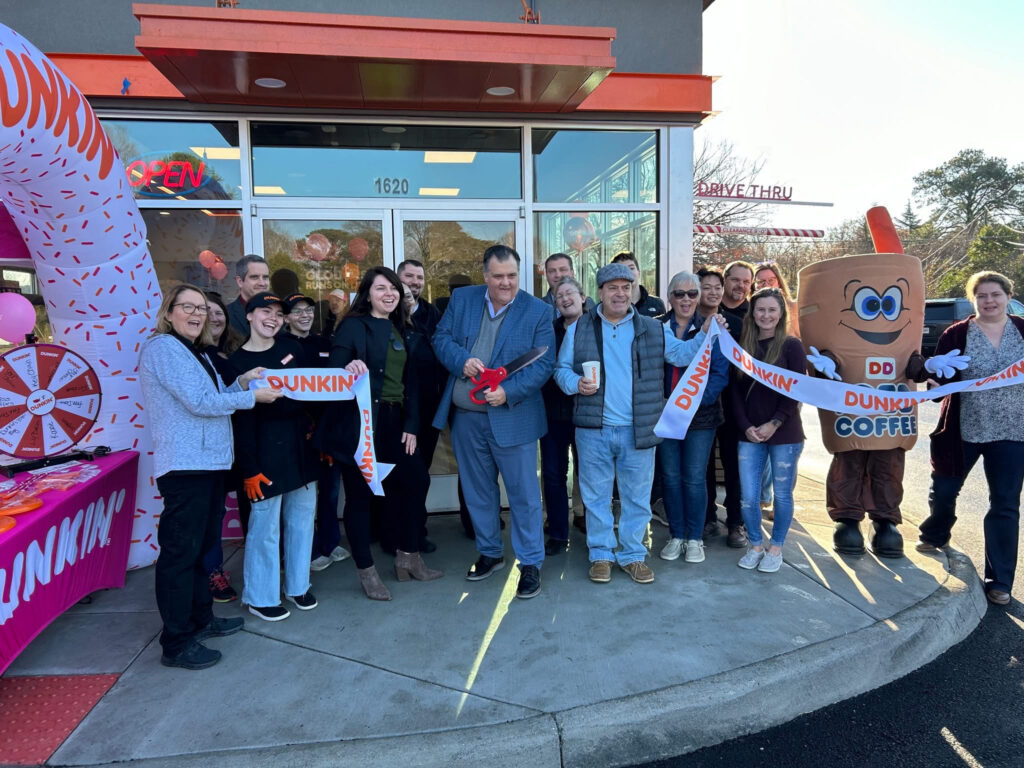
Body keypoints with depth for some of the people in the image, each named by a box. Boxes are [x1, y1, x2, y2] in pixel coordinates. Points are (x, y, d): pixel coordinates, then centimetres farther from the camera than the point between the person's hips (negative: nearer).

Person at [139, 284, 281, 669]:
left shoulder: (197, 352, 19)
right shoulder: (162, 348, -11)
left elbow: (213, 400, 18)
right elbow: (199, 403, -19)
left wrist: (241, 382, 2)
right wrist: (252, 397, -12)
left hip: (209, 462, 10)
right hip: (184, 465, -10)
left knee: (203, 545, 18)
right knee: (181, 551, -3)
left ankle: (201, 618, 31)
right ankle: (177, 643, 7)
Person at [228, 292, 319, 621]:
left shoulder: (292, 348, 7)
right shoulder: (237, 361, -4)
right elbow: (240, 418, -7)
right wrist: (249, 469, -11)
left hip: (300, 445, 4)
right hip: (265, 449, -4)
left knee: (302, 517, 11)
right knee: (265, 525, 2)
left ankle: (298, 585, 29)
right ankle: (260, 597, 20)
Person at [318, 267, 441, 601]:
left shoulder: (403, 331, 13)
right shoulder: (353, 326, -4)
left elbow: (410, 382, 11)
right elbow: (334, 372, -13)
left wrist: (410, 425, 3)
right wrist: (348, 368, -36)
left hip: (393, 423, 6)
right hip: (358, 423, -6)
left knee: (413, 482, 10)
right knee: (360, 495, 3)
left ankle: (407, 556, 29)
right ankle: (366, 570, 19)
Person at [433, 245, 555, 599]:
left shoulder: (538, 311, -6)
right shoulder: (461, 299, 4)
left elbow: (543, 363, -9)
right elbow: (441, 338, 5)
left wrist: (508, 392, -22)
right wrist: (462, 359, -16)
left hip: (512, 417, -4)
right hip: (465, 417, 4)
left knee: (524, 493, 4)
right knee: (477, 490, 17)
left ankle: (531, 563, 20)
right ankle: (490, 553, 36)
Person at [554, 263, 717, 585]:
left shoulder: (653, 328, 6)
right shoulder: (579, 329, 4)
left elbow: (681, 354, 7)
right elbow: (562, 368, 6)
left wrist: (705, 333, -7)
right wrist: (576, 383, -13)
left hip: (638, 430, 1)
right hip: (593, 429, 0)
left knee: (637, 497, 11)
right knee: (596, 495, 10)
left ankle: (632, 554, 27)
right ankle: (601, 554, 25)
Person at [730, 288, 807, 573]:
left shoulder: (791, 346, -3)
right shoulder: (743, 347, 7)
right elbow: (736, 391, 4)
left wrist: (773, 424, -13)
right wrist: (746, 427, -7)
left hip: (785, 434, -2)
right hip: (749, 434, 3)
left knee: (782, 494, 8)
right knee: (748, 496, 2)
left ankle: (775, 548, 26)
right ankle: (755, 546, 23)